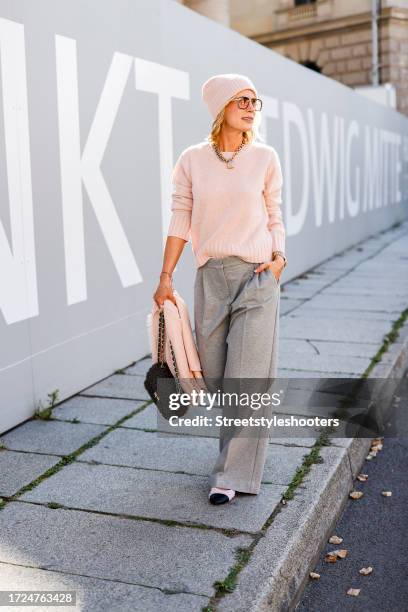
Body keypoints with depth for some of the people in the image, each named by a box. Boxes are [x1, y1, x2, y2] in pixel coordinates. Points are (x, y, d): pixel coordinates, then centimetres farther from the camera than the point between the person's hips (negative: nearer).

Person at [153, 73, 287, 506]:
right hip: (210, 276, 2)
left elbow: (275, 216, 10)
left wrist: (278, 257, -7)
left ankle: (232, 474, 5)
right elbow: (180, 221, 3)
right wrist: (166, 277, 0)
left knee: (248, 375, -5)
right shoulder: (192, 160, 2)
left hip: (257, 275, -1)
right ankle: (239, 447, 35)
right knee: (214, 372, 10)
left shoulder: (265, 158, 2)